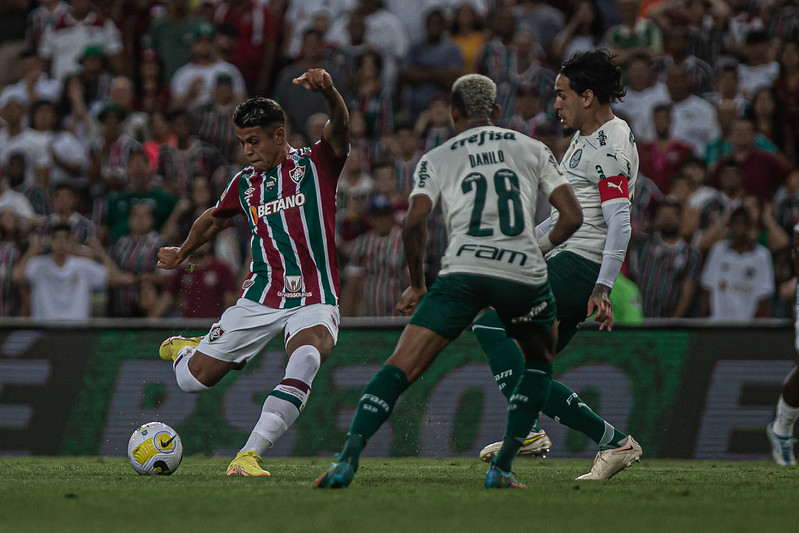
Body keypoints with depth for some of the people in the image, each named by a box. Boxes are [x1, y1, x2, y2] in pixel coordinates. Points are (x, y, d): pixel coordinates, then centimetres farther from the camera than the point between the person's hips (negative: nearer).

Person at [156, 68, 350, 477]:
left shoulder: (316, 164, 0)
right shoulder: (245, 184, 11)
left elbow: (339, 128, -22)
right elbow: (214, 220, 31)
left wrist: (329, 91, -43)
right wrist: (180, 254, 45)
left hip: (314, 301, -4)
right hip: (260, 298, 4)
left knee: (306, 358, -36)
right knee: (193, 379, 1)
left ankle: (249, 456, -33)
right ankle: (186, 349, 40)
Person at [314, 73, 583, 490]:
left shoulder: (436, 160, 15)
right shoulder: (533, 150, 19)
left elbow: (414, 223, 1)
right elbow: (572, 217, 12)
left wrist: (417, 284, 14)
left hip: (463, 272, -1)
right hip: (525, 275, 1)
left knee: (400, 369, -1)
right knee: (540, 364, 27)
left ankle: (348, 458, -19)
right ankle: (501, 468, 15)